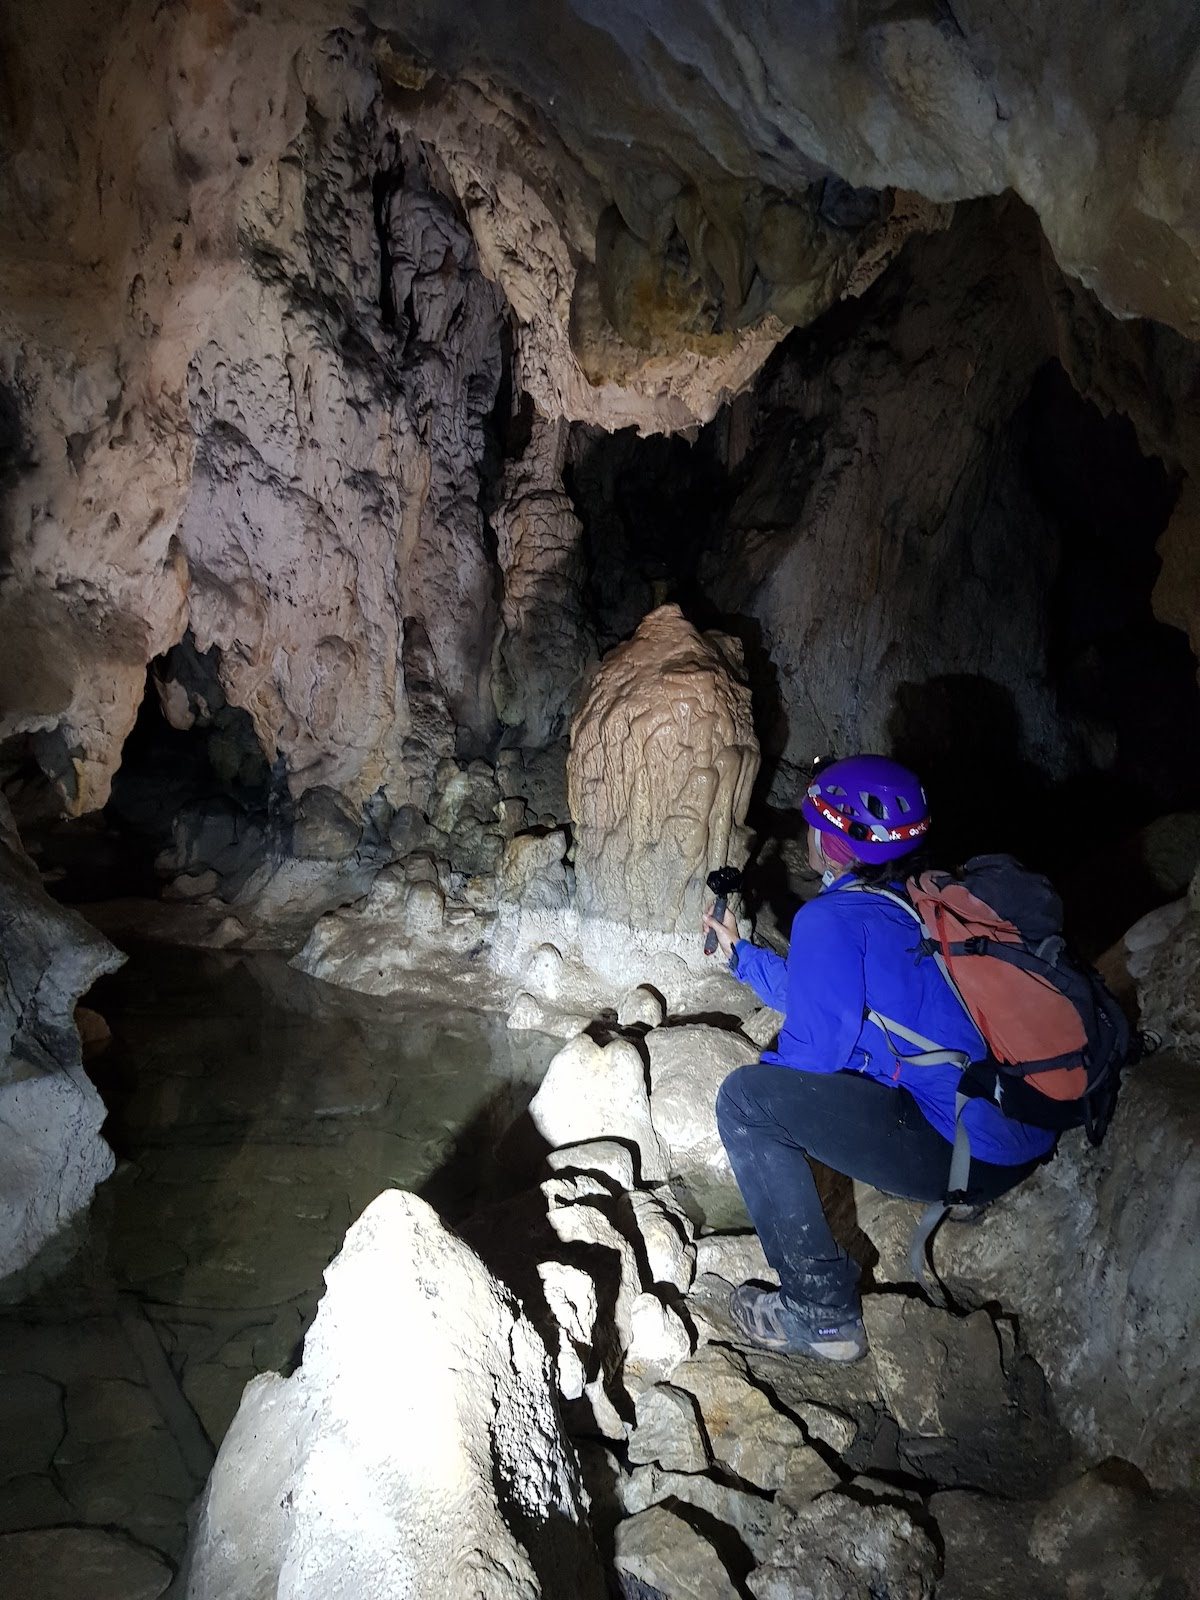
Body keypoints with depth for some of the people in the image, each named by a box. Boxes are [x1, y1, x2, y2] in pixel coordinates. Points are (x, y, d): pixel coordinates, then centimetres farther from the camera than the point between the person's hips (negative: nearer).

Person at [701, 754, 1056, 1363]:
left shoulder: (833, 919, -15)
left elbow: (813, 1048, -12)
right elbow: (820, 991, 24)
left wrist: (766, 1068, 10)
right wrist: (740, 952, 33)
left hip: (966, 1148, -9)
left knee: (744, 1099, -7)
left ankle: (822, 1313, -2)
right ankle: (964, 1192, 29)